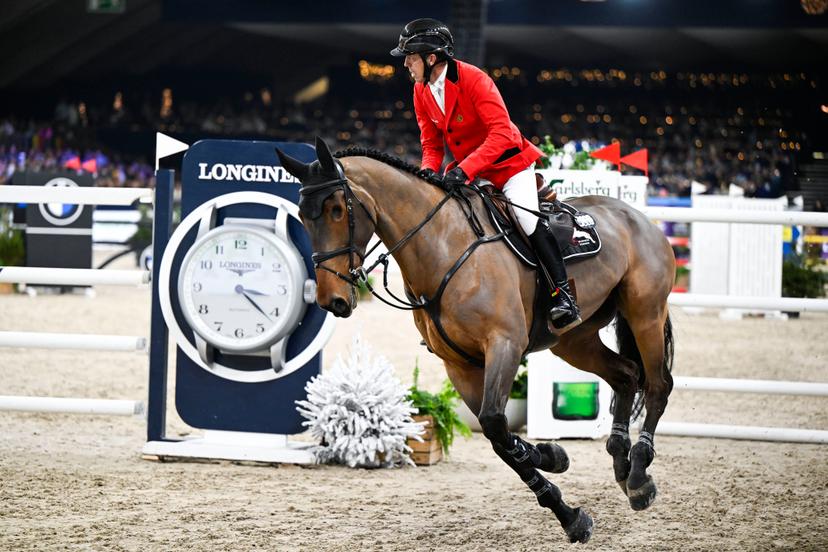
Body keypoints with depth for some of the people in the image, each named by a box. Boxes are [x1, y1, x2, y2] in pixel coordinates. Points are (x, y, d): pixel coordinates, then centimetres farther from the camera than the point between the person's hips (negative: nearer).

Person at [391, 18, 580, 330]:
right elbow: (431, 142, 5)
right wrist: (429, 170, -18)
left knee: (527, 219, -24)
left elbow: (501, 133, -32)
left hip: (508, 163, -7)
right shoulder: (422, 92, -3)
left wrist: (465, 169, -41)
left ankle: (563, 294, -22)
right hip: (466, 172, 8)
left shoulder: (473, 80, -25)